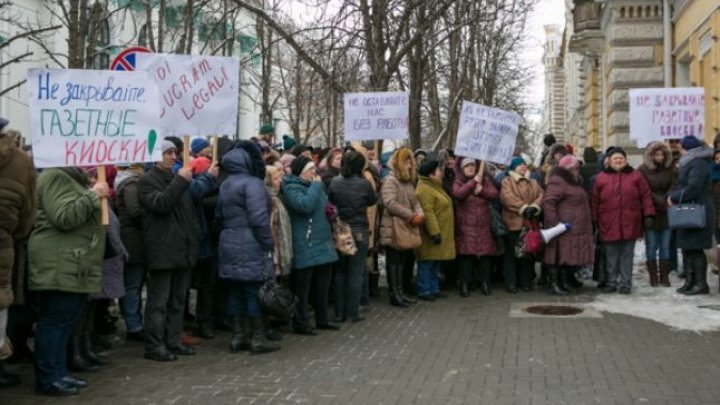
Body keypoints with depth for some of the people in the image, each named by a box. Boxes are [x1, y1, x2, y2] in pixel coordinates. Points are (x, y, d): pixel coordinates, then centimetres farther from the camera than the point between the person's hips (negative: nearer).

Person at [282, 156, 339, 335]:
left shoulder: (312, 184, 16)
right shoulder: (291, 188, -11)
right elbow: (305, 205, -28)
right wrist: (315, 186, -17)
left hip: (322, 243, 9)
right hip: (304, 246, -9)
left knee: (322, 284, 15)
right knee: (302, 287, -1)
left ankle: (322, 319, 26)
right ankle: (300, 323, 7)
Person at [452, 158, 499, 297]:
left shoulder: (485, 180, 13)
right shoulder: (458, 182, 3)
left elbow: (495, 194, 0)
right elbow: (458, 194, -19)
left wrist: (482, 190, -16)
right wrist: (473, 182, -22)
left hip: (483, 224, 3)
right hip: (466, 224, -3)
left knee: (485, 254, 3)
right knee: (466, 254, -6)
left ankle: (485, 283, 11)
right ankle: (464, 284, -1)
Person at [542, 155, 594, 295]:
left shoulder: (575, 183, 22)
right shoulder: (558, 183, -11)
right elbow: (548, 202, -21)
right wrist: (553, 223, -25)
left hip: (576, 229, 10)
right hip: (564, 229, -10)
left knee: (570, 256, 12)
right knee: (559, 255, -7)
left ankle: (563, 282, 20)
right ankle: (553, 284, -2)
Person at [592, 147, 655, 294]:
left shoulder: (635, 176, 6)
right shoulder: (601, 177, 6)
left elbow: (646, 196, 5)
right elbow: (595, 201, 6)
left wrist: (648, 215, -2)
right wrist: (594, 220, 3)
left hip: (630, 224, 0)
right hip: (609, 225, 0)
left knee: (627, 255, 6)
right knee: (611, 256, 6)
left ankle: (625, 283, 14)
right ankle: (611, 283, 16)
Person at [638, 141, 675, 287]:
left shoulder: (669, 170, 8)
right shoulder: (643, 170, -3)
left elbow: (673, 187, 2)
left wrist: (666, 200, -15)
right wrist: (658, 200, -15)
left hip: (666, 213, 3)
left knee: (665, 246, 6)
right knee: (651, 246, 2)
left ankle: (664, 276, 12)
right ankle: (653, 277, 9)